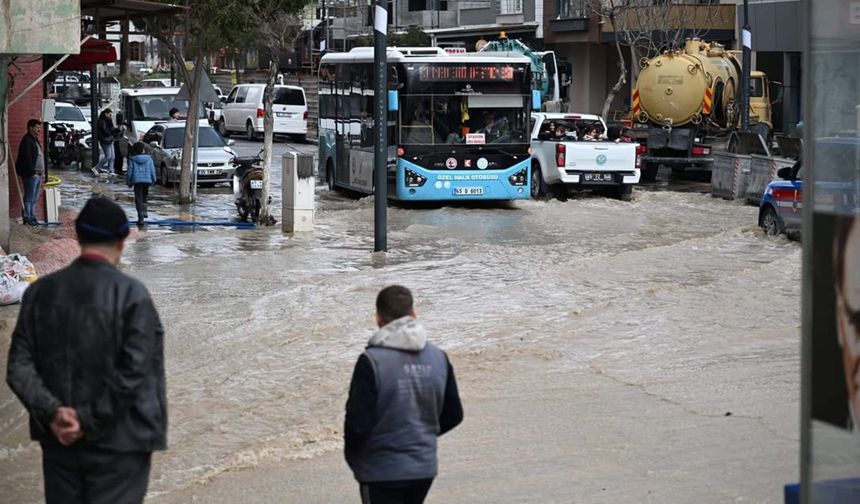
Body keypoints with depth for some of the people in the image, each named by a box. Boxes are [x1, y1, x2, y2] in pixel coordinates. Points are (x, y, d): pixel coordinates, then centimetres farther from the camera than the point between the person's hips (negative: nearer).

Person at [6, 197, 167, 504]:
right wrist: (90, 421, -14)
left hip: (59, 439, 4)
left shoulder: (41, 291, 1)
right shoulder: (131, 294, -12)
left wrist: (51, 412, -9)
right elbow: (134, 373, -18)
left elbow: (19, 368, -3)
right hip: (118, 444, -4)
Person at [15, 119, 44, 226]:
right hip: (31, 174, -10)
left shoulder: (35, 140, 19)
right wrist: (32, 172, -21)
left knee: (34, 199, 13)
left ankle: (32, 217, 19)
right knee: (29, 198, -7)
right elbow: (26, 158, -20)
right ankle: (27, 218, -4)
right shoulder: (27, 140, -13)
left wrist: (41, 172, 16)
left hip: (38, 174, 10)